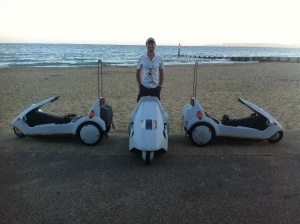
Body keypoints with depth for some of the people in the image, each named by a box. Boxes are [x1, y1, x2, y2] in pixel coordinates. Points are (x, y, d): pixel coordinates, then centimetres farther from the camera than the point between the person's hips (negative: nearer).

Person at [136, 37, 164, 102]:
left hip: (155, 87, 1)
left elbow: (161, 73, 7)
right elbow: (138, 72, 5)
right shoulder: (142, 58, -3)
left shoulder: (159, 58, -2)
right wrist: (139, 85, 0)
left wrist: (160, 85, 4)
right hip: (144, 87, 0)